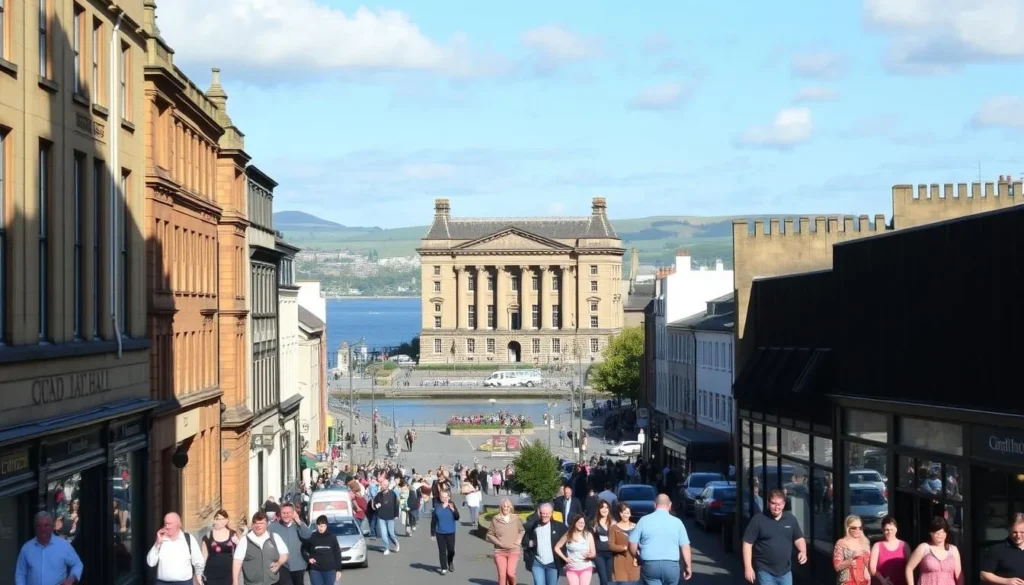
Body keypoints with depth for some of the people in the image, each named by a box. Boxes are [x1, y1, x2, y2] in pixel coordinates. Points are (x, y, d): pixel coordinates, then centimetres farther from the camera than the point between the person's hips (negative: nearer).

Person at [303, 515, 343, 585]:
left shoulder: (332, 538, 1)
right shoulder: (311, 537, -2)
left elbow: (337, 554, 6)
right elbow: (303, 549, 10)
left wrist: (338, 570, 3)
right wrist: (308, 558, -5)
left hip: (330, 570, 1)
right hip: (315, 570, -1)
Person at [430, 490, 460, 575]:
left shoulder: (452, 505, -2)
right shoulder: (437, 506, -2)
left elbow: (457, 518, -6)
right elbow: (433, 520, 2)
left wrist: (453, 510, -23)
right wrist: (432, 533, 2)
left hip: (450, 532, 0)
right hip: (440, 533, 0)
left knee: (451, 550, 4)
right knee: (442, 551, 2)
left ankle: (450, 562, 34)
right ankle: (444, 568, 10)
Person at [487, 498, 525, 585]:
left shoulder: (516, 518, 5)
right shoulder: (495, 519, 0)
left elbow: (522, 531, 21)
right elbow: (489, 535, 4)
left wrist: (519, 539, 3)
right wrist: (498, 542, -8)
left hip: (513, 551, 0)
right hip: (500, 551, 0)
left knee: (510, 573, -15)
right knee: (502, 575, -5)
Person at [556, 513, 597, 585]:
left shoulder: (588, 535, -1)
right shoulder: (568, 535, -2)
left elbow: (594, 553, -1)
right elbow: (557, 548, 8)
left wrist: (589, 555, -23)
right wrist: (565, 558, -1)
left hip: (586, 568, 0)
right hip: (571, 568, 0)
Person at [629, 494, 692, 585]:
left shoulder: (644, 520, 1)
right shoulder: (677, 522, 1)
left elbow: (632, 543, 3)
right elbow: (685, 547, 0)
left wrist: (638, 557, 20)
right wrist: (688, 566, 10)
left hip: (649, 565, -1)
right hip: (671, 565, 1)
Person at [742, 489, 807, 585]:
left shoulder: (791, 519, 5)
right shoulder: (758, 519, -8)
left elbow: (798, 538, 16)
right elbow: (748, 543, -7)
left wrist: (803, 552, -6)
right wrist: (748, 567, -12)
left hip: (785, 571, 4)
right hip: (765, 571, -4)